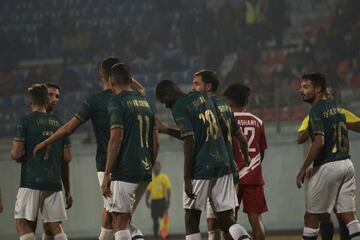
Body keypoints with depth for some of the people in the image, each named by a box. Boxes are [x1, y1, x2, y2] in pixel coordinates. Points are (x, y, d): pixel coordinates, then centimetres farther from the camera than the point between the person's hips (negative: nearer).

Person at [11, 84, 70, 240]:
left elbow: (16, 154, -7)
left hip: (31, 180, -5)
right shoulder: (58, 123, 13)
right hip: (54, 182, 5)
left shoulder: (25, 121, -2)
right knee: (54, 226, 6)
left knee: (22, 224, -3)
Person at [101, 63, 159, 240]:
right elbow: (155, 143, 15)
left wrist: (106, 174, -13)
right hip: (145, 172, 7)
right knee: (124, 220, 18)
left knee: (119, 222, -5)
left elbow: (116, 139, -15)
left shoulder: (117, 102, -7)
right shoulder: (145, 102, 15)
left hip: (125, 172, -7)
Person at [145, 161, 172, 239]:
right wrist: (147, 200, 7)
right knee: (155, 219, 6)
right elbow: (148, 190, 16)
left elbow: (168, 189, -8)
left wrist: (168, 201, -15)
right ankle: (155, 235, 12)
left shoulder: (164, 177, -4)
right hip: (153, 201, 5)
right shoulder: (151, 178, 12)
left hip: (162, 200, -5)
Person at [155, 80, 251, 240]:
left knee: (191, 217, 6)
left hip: (200, 169, -7)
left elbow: (189, 142, -15)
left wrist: (187, 178, -15)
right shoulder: (202, 98, 16)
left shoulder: (179, 108, -7)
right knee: (226, 219, 4)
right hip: (223, 165, 7)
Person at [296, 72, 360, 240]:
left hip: (327, 167, -8)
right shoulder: (337, 107, 15)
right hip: (346, 163, 8)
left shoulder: (316, 110, -10)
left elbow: (319, 142, -22)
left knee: (311, 216, 3)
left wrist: (303, 169, -17)